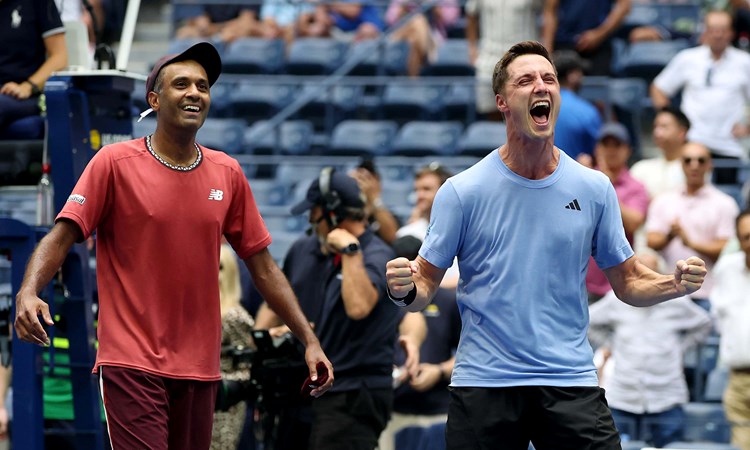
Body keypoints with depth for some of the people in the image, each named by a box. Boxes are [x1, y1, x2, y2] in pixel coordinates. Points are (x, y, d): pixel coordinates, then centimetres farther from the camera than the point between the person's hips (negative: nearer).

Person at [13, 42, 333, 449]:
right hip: (132, 365, -4)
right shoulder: (114, 162, -2)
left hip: (199, 368, 5)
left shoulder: (227, 174, 9)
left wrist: (309, 340, 10)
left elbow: (263, 267, 14)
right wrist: (28, 292, -27)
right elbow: (61, 237, -8)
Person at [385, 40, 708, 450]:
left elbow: (628, 282, 11)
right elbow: (427, 282, 2)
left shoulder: (595, 188, 4)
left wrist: (676, 284, -9)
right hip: (485, 382, -1)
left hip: (571, 383, 1)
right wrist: (405, 290, -21)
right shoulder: (461, 191, -2)